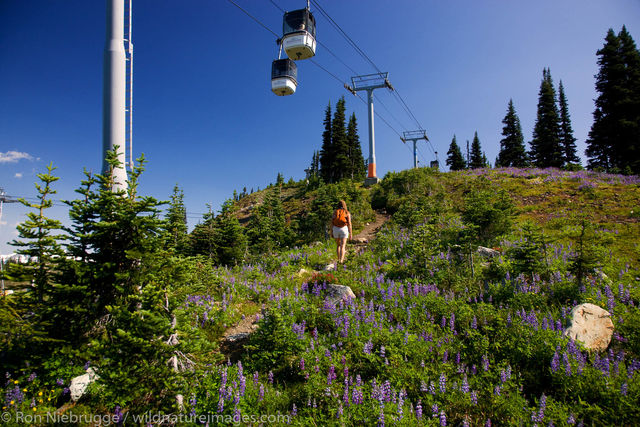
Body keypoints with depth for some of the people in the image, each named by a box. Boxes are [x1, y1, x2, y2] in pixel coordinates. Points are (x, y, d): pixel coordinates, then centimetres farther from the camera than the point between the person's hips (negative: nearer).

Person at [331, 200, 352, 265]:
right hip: (344, 229, -2)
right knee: (343, 246, -6)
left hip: (336, 229, 2)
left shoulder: (335, 212, 4)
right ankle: (341, 260, -20)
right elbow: (349, 223, -6)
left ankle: (339, 259, 20)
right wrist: (350, 233, -3)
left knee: (338, 245, 18)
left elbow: (332, 223, 1)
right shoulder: (347, 213, -1)